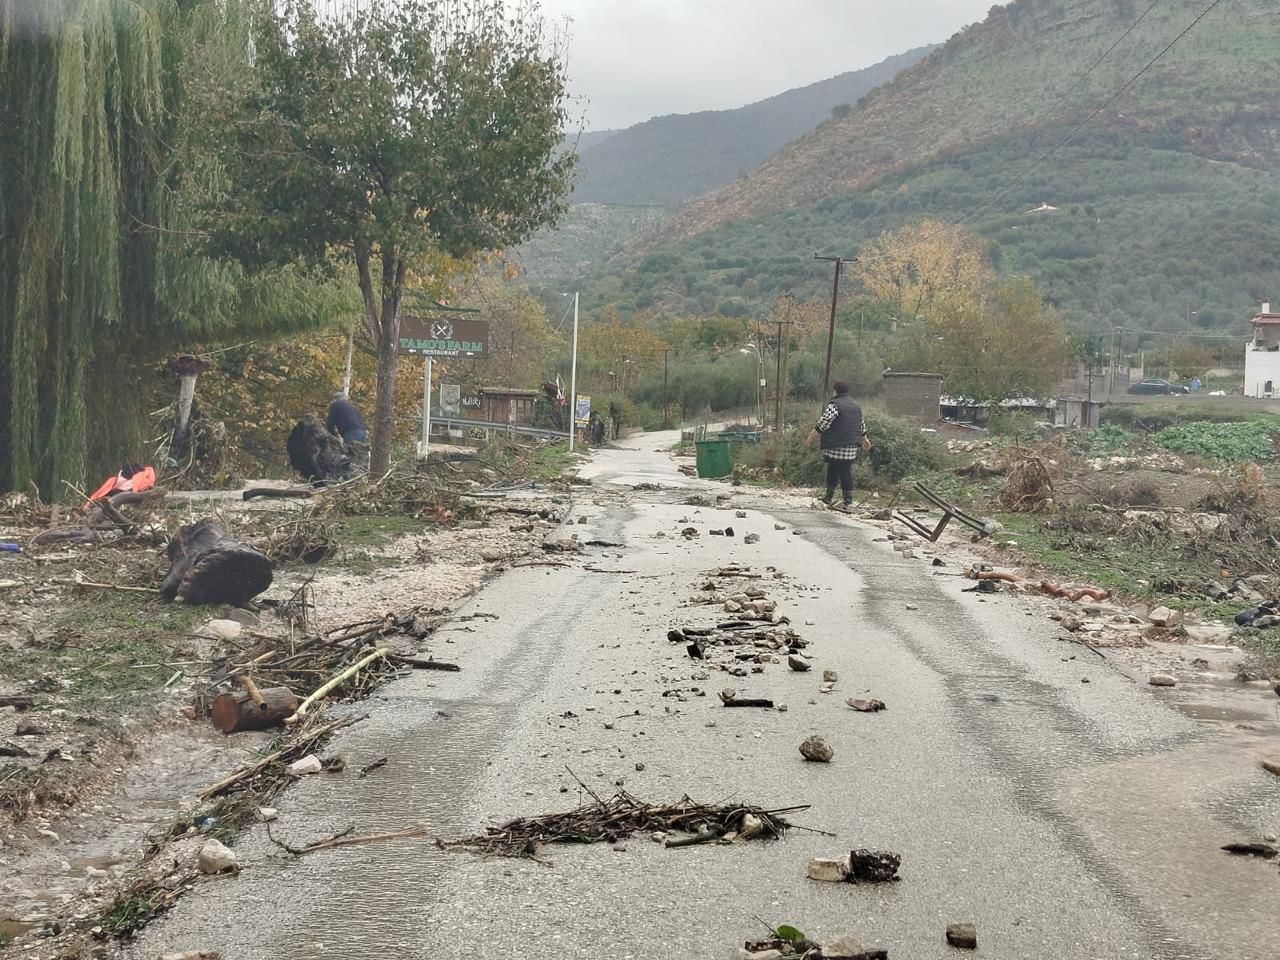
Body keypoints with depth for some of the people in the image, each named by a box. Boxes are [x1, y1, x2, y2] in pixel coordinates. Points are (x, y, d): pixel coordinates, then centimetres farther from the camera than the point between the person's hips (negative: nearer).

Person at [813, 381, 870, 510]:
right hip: (852, 446, 7)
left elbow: (824, 422, -15)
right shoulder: (856, 406, 16)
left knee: (833, 470, 0)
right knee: (847, 472, 8)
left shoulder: (834, 405, -11)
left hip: (836, 446, -7)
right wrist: (864, 438, 38)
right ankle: (848, 502, 9)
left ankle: (829, 497, 4)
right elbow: (862, 424, 25)